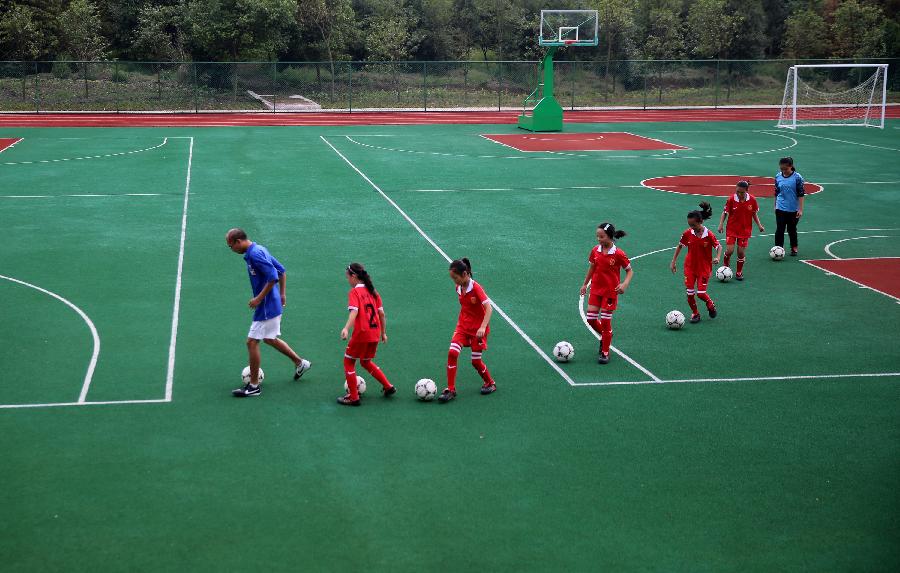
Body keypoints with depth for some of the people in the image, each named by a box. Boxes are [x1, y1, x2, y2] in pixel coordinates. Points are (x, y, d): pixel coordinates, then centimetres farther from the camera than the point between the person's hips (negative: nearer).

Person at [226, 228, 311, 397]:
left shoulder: (254, 254, -21)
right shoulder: (259, 249, 9)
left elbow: (273, 277, -28)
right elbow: (282, 271, 16)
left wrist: (259, 299, -21)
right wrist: (282, 294, 19)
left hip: (266, 307, -10)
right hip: (273, 305, 10)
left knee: (252, 342, -4)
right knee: (269, 339, 24)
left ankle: (254, 386, 4)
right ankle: (300, 363, 35)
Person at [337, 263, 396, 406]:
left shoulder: (354, 292, -8)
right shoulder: (372, 291, 12)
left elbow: (354, 312, -23)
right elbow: (381, 313, 12)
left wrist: (346, 328, -35)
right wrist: (383, 332, 20)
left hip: (362, 333, -7)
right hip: (375, 333, 7)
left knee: (349, 361, 9)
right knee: (366, 361, 26)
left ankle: (353, 397, 7)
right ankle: (388, 387, 26)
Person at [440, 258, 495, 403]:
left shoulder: (476, 288, -20)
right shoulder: (459, 288, 1)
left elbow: (489, 309, -25)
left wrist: (483, 327, -35)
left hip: (477, 329, -5)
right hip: (463, 326, 5)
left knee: (476, 361, 1)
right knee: (452, 353, -14)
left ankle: (490, 383, 29)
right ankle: (450, 389, -7)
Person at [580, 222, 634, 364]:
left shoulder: (618, 254, -15)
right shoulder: (595, 251, -1)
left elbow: (629, 271, -5)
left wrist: (625, 284, -21)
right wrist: (585, 284, 19)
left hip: (610, 291, -5)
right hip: (596, 289, 5)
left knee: (605, 321, -2)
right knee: (591, 318, 2)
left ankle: (605, 353, 11)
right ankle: (605, 336, 33)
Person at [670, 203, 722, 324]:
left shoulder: (709, 235, -17)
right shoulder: (687, 233, -8)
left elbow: (719, 246, -5)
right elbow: (680, 246, 6)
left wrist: (717, 258, -24)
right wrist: (673, 262, 7)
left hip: (704, 267, -3)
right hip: (690, 267, 3)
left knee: (701, 293, -6)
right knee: (690, 293, -1)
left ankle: (711, 305, 27)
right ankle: (694, 313, 20)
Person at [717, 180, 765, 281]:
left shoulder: (752, 200, -8)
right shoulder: (731, 199, -12)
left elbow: (754, 214, 6)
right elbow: (725, 212, -3)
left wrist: (759, 225, -3)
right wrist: (721, 224, -14)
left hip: (745, 230, 1)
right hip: (732, 229, -1)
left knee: (741, 252, 1)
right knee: (729, 250, -10)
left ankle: (739, 272, 21)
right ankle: (726, 267, 19)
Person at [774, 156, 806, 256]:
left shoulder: (797, 177, -11)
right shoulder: (778, 177, 0)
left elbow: (801, 194, -9)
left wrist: (800, 209, -11)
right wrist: (775, 206, 17)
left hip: (793, 209, -2)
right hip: (780, 209, 2)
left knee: (792, 229, 11)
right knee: (779, 230, -4)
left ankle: (794, 248, 29)